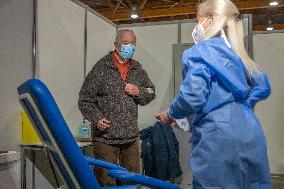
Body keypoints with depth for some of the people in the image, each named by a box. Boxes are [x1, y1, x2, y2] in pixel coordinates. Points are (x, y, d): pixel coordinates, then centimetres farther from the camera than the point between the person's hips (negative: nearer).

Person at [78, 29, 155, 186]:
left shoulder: (137, 69, 10)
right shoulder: (101, 68, -5)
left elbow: (151, 93, 16)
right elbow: (85, 100, -5)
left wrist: (139, 92, -5)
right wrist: (96, 118, -19)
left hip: (131, 137, 5)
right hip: (106, 137, -5)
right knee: (106, 182, 4)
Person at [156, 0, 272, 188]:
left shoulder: (200, 52, -6)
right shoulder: (237, 53, 16)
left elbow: (192, 97, -16)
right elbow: (263, 87, 20)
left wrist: (170, 114, 2)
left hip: (218, 139, -7)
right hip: (251, 137, 7)